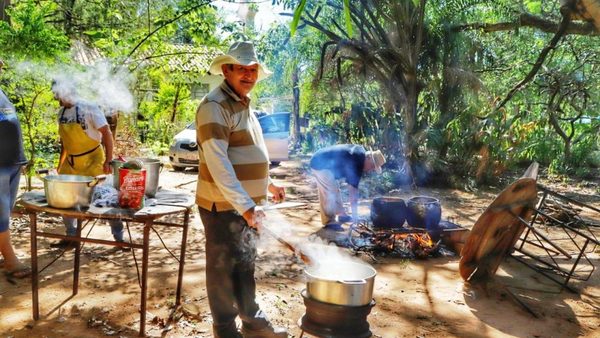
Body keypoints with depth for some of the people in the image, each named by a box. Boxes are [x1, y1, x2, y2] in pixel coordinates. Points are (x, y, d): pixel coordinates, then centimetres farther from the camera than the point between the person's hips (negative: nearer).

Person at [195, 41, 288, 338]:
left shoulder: (243, 105, 13)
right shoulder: (215, 106, -18)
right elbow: (217, 162, -28)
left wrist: (268, 184, 23)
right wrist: (246, 206, -32)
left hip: (247, 205, 9)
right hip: (223, 206, -9)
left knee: (245, 265, 20)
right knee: (223, 269, 5)